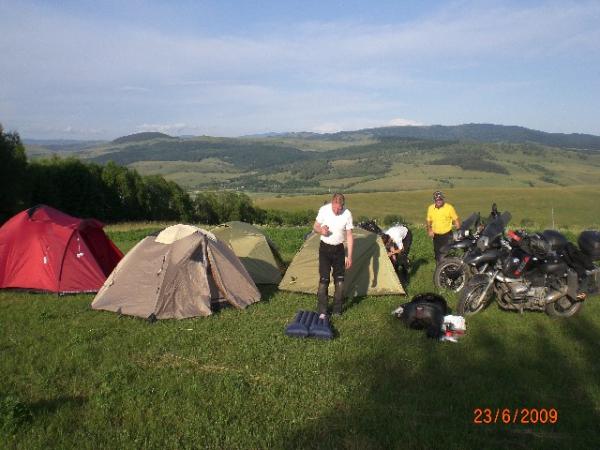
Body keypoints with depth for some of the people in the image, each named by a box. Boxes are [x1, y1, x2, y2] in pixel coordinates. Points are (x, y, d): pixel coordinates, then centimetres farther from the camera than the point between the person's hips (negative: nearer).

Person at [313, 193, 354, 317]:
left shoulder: (347, 214, -13)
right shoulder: (323, 210, -13)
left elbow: (349, 236, -7)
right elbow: (315, 227, -1)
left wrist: (349, 256, -9)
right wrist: (321, 230, -25)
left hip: (339, 249, 1)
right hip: (325, 248, -1)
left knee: (340, 280, 4)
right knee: (323, 279, -6)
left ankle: (337, 310, 18)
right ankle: (322, 311, 4)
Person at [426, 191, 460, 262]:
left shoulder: (449, 207, -9)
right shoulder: (430, 208, 1)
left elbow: (456, 220, -4)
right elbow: (429, 221, 12)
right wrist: (429, 230, -4)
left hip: (447, 235, -4)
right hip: (436, 236, 4)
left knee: (446, 255, -11)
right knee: (437, 253, 14)